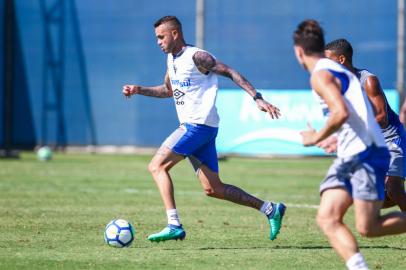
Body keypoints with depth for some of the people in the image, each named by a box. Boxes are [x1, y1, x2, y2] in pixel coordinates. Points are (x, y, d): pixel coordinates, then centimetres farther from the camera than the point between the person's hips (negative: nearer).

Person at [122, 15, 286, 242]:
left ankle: (174, 226, -18)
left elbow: (230, 73, -15)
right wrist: (139, 90, 18)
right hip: (190, 127, 9)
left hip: (200, 126, -9)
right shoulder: (172, 59, 15)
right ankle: (270, 209, 15)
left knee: (157, 166, -14)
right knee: (213, 189, 8)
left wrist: (258, 98, -22)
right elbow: (168, 90, 31)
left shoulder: (196, 57, -12)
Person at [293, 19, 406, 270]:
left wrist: (317, 137, -12)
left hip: (367, 155, -10)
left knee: (367, 227, -8)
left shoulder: (320, 75, -11)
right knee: (327, 218, -5)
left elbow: (341, 112, -26)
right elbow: (361, 113, 22)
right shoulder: (337, 70, 19)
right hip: (348, 157, 10)